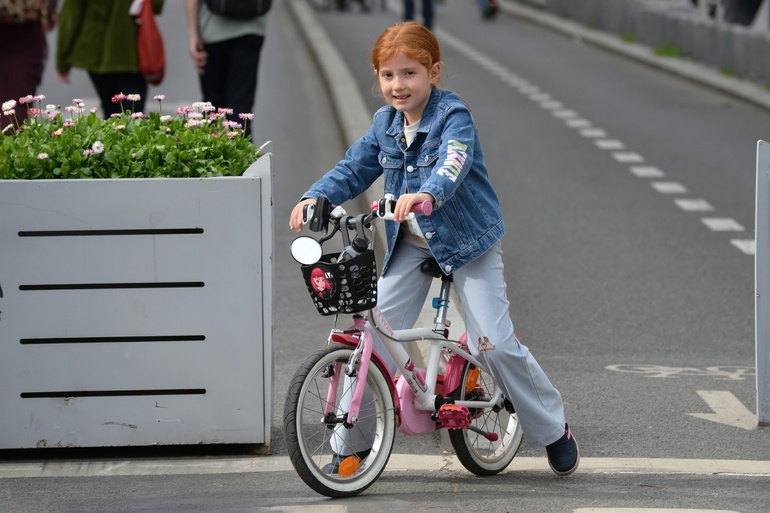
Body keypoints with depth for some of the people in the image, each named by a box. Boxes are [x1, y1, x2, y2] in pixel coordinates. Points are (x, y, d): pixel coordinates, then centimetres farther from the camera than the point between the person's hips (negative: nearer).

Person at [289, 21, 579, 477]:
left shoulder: (453, 116, -19)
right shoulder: (385, 124, 2)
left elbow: (452, 164, -37)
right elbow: (354, 169, 7)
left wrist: (427, 194, -58)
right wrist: (315, 198, -12)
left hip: (467, 239, -6)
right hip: (410, 245, 6)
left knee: (495, 343, -9)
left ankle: (554, 431, 10)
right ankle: (359, 439, 6)